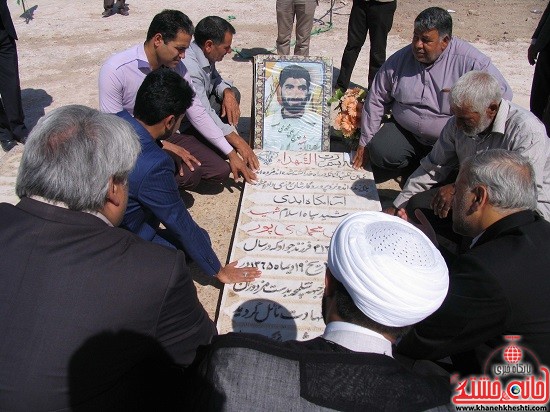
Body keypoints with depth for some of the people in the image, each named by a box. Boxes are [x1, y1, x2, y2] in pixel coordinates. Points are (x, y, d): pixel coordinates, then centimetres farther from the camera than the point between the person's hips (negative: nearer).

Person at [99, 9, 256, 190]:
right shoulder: (115, 70, -22)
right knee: (188, 175, -28)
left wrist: (231, 154, -4)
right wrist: (162, 146, -26)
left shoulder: (177, 67, -6)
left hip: (167, 136, 6)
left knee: (220, 171, -4)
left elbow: (198, 114, -1)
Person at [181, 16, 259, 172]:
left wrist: (227, 93, -10)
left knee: (233, 93, 11)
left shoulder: (205, 54, -5)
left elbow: (215, 78, 15)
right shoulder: (188, 68, -32)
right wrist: (238, 142, -30)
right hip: (182, 127, -9)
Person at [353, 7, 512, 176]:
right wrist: (365, 143, 6)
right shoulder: (399, 60, -3)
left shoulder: (470, 61, -15)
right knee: (378, 153, -22)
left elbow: (503, 94, -11)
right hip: (405, 132, 3)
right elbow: (376, 100, 4)